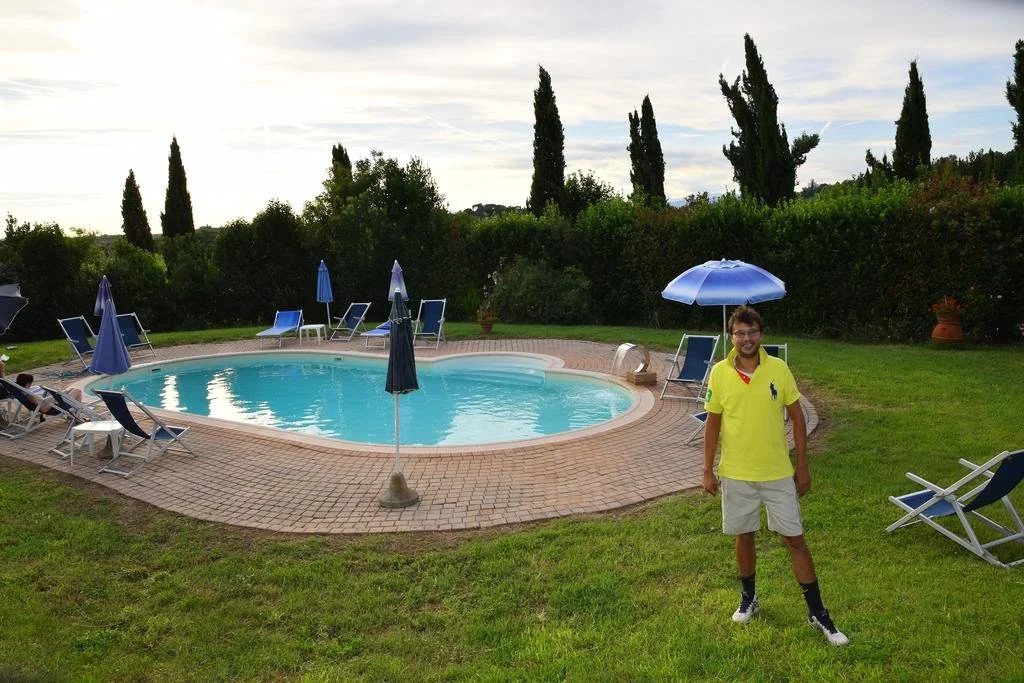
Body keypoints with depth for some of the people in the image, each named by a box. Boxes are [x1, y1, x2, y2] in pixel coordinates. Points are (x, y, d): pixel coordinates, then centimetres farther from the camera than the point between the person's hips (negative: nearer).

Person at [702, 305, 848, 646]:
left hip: (778, 473, 0)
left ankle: (817, 612, 18)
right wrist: (708, 470, 1)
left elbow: (797, 418, 0)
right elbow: (713, 423, 1)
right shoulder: (719, 373, -7)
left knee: (795, 539, 5)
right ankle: (748, 598, 35)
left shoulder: (779, 369, -8)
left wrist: (802, 466, -1)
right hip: (736, 474, 1)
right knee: (744, 536, 14)